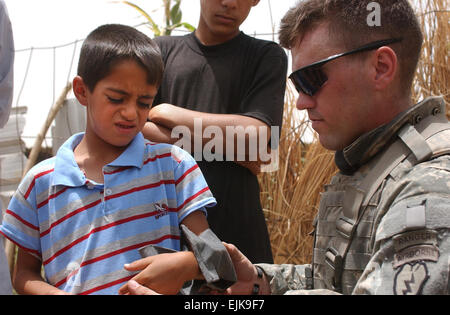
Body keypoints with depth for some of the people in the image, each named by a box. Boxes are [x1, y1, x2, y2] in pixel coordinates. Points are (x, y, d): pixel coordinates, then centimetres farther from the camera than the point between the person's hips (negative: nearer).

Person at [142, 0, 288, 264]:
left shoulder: (267, 56, 7)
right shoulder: (162, 51, 13)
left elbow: (255, 137, -8)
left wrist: (166, 112, -3)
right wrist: (224, 146, -9)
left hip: (235, 223, -1)